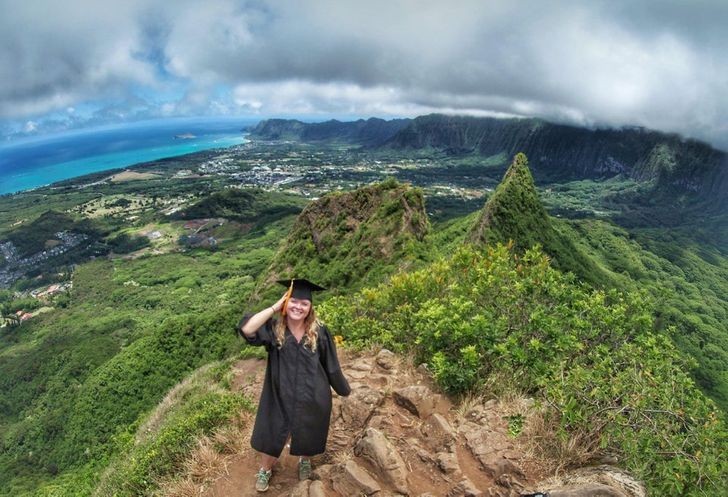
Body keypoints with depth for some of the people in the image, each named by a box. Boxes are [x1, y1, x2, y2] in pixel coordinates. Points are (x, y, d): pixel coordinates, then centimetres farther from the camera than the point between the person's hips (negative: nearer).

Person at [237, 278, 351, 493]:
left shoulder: (319, 331, -13)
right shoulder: (273, 329, -14)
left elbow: (331, 363, -2)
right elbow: (246, 329, -32)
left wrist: (343, 388, 7)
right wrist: (275, 307, -29)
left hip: (313, 397, 0)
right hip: (280, 396, 0)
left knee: (309, 435, 24)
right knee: (272, 434, 20)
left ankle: (305, 461, 58)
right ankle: (265, 469, 52)